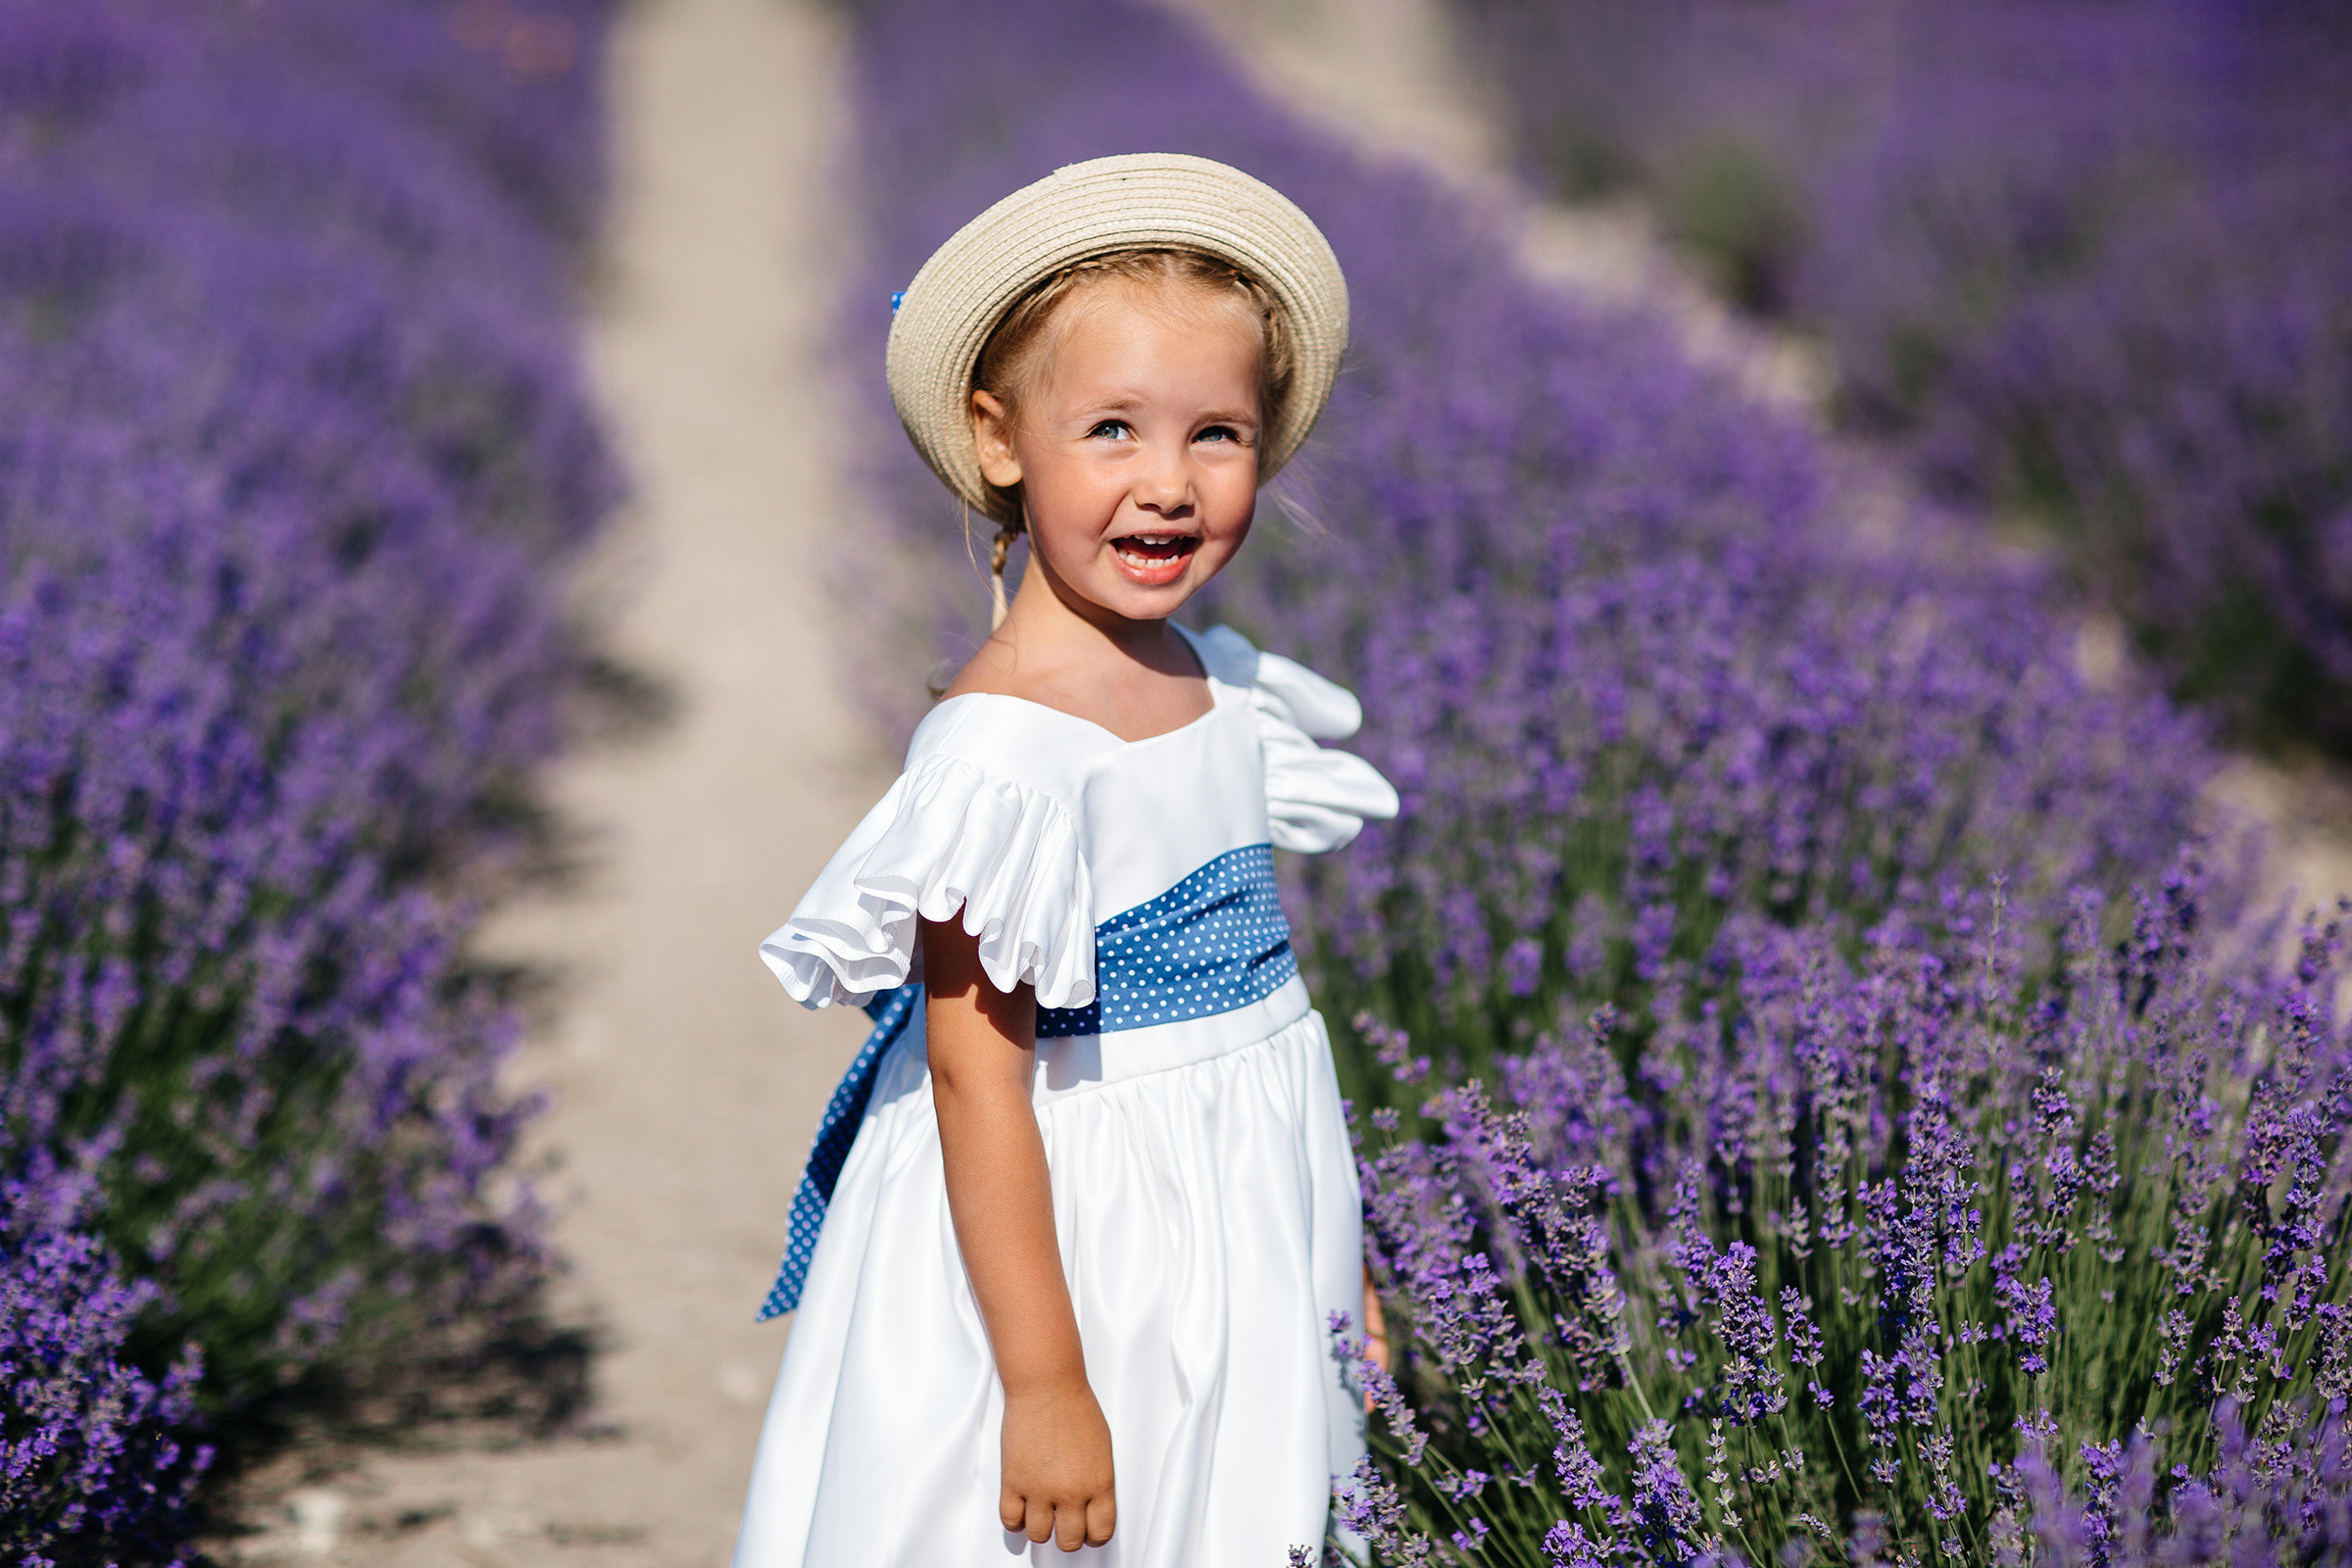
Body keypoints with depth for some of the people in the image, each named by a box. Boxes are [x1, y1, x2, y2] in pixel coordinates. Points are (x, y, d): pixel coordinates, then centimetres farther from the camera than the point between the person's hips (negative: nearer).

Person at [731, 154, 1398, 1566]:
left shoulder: (1227, 690, 3)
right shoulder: (1004, 748, -22)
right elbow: (975, 1078, -22)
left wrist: (1341, 1265, 19)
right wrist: (1045, 1385, -23)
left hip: (1240, 1244, 8)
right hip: (1065, 1245, -8)